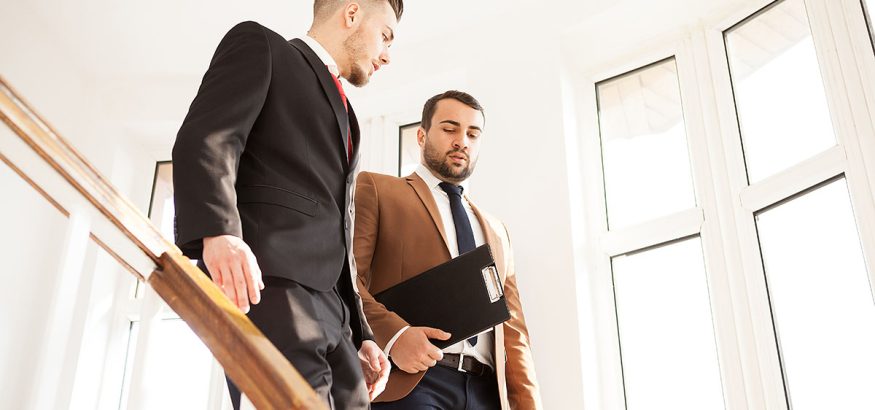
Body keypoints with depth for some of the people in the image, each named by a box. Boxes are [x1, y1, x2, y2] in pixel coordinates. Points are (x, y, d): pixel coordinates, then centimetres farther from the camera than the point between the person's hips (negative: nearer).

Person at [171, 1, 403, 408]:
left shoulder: (344, 115, 33)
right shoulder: (260, 45, 11)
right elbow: (205, 138, -8)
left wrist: (360, 334, 19)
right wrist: (217, 232, -26)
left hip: (330, 307, 8)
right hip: (265, 285, -8)